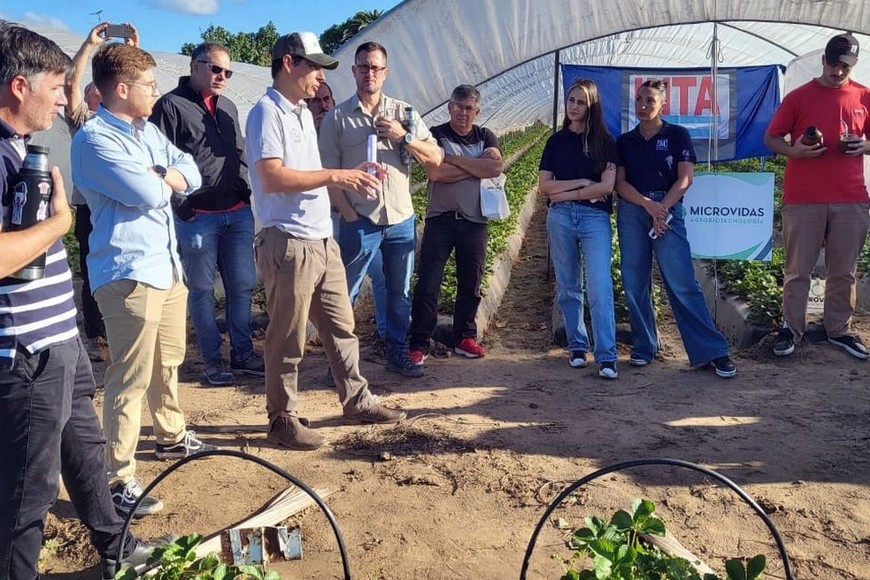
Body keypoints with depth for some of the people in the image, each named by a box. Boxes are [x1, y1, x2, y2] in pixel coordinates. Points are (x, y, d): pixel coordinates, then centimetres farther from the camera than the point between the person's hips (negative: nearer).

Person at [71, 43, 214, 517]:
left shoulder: (147, 131, 15)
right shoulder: (94, 139, -14)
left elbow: (190, 176, 10)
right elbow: (148, 193, -22)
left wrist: (159, 176, -11)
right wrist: (163, 179, 0)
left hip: (168, 265, 9)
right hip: (128, 273, -9)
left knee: (167, 363, 22)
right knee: (130, 380, -7)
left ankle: (172, 437, 41)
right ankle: (119, 480, 2)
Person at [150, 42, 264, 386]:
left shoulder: (228, 107, 16)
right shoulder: (171, 106, -5)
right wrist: (181, 205, -13)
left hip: (238, 213, 6)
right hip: (197, 217, -6)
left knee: (242, 285, 9)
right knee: (202, 290, 5)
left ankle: (243, 353, 22)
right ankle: (212, 359, 17)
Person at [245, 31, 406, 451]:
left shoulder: (303, 113, 17)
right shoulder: (267, 112, -11)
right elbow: (272, 178, -23)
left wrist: (351, 174, 8)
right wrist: (335, 176, -20)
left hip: (323, 240, 9)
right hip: (288, 244, -9)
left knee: (341, 327, 16)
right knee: (287, 340, 3)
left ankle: (357, 401, 30)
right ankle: (282, 420, 18)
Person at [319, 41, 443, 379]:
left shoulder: (403, 112, 8)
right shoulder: (337, 118, 1)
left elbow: (435, 158, 4)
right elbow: (328, 172, -2)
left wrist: (403, 136, -11)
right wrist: (349, 215, -9)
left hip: (402, 220, 3)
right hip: (359, 222, -3)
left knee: (400, 293, 12)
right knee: (345, 293, 2)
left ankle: (397, 354, 27)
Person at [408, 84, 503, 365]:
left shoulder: (485, 137, 10)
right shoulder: (436, 135, 0)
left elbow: (497, 166, -11)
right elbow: (434, 172, -18)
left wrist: (454, 160, -12)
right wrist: (476, 167, -9)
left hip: (474, 221, 3)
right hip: (440, 219, -3)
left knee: (471, 284, 10)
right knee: (428, 283, -4)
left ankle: (465, 337, 24)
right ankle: (419, 343, 3)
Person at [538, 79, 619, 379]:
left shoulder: (604, 141, 4)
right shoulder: (556, 141, 11)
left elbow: (606, 185, -7)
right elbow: (544, 185, 3)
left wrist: (566, 193, -6)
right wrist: (581, 183, -7)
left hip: (595, 218, -3)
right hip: (560, 218, 3)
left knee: (599, 287, -11)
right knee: (568, 287, 7)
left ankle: (607, 357, -10)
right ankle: (577, 347, 18)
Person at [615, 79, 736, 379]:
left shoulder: (678, 135, 7)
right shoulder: (624, 141, 13)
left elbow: (685, 178, -1)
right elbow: (620, 183, 3)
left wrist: (662, 208, -13)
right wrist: (648, 205, -12)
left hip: (668, 210, -3)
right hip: (631, 213, 3)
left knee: (682, 283, -9)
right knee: (634, 283, 3)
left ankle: (713, 351, -5)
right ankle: (644, 346, 16)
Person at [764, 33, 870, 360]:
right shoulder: (799, 97, 3)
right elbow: (771, 138, 4)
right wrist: (793, 150, -15)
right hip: (803, 199, -2)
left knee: (844, 271, 8)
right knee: (798, 270, 3)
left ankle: (840, 330, 20)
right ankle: (791, 328, 13)